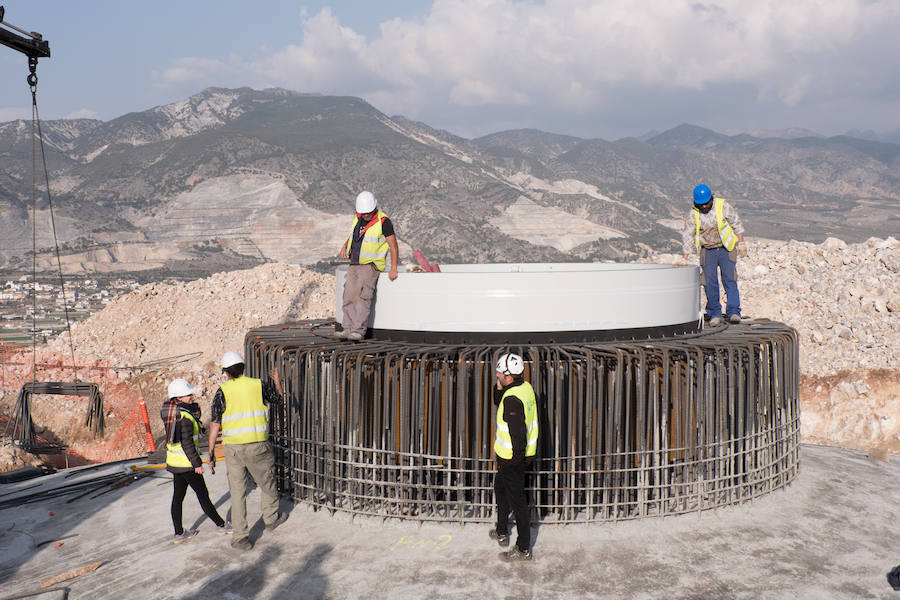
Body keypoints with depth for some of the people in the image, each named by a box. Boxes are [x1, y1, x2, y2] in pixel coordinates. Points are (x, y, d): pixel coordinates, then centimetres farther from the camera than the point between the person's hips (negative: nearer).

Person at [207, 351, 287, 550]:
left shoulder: (222, 391, -2)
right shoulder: (259, 385, 0)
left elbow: (215, 424, -4)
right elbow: (278, 398, 19)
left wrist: (211, 452, 3)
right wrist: (276, 379, 35)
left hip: (233, 448, 0)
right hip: (258, 445, 0)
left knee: (237, 492, 8)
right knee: (267, 482, 22)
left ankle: (241, 537, 9)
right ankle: (271, 518, 41)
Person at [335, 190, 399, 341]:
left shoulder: (383, 222, -11)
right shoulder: (358, 218, 9)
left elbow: (393, 246, -9)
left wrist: (393, 269, -14)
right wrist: (345, 245, 12)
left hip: (370, 266, -7)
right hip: (354, 265, 7)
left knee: (362, 296, -21)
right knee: (349, 296, -1)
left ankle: (358, 331, -24)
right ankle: (347, 329, -1)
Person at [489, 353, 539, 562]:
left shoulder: (512, 399, -28)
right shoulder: (526, 387, 2)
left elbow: (518, 432, -29)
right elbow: (499, 403, 16)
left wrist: (518, 457, -20)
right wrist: (500, 388, -2)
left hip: (513, 458, -10)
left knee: (517, 501, 2)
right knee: (500, 487, 27)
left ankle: (523, 549, 14)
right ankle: (501, 532, 42)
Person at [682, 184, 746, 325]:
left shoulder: (723, 206, -8)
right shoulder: (693, 215, -5)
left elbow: (736, 223, 3)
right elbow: (687, 235, 0)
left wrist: (741, 242, 1)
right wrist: (685, 258, -2)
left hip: (726, 248, -1)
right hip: (707, 251, 1)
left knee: (730, 280, -8)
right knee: (710, 283, -1)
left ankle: (733, 312, -7)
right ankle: (715, 314, 8)